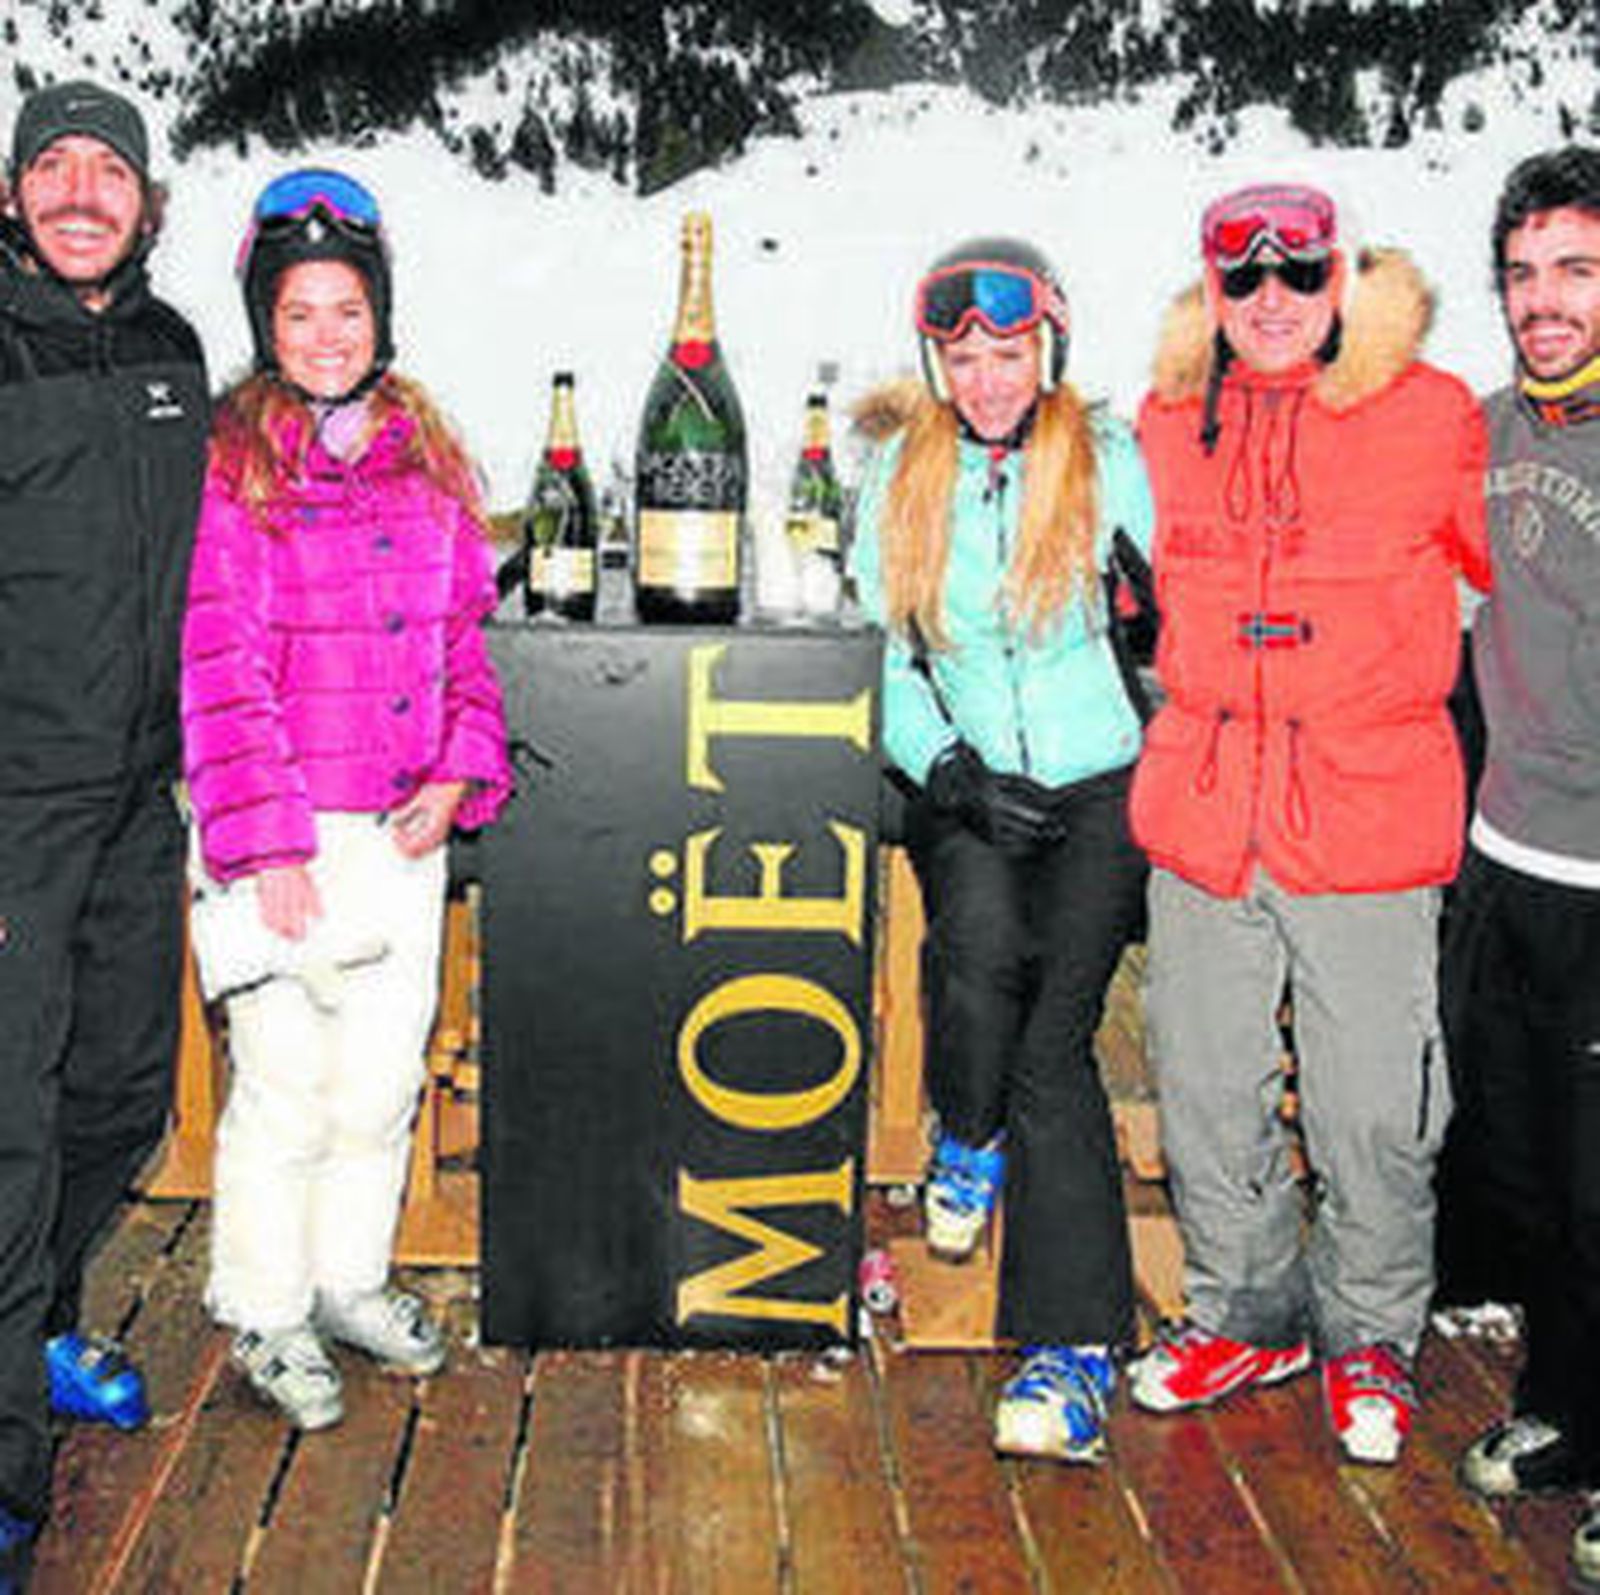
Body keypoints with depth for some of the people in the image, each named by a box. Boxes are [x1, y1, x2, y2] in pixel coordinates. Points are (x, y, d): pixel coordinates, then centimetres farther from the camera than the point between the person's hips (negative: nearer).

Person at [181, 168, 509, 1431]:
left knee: (386, 1074, 14)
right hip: (283, 833, -5)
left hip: (403, 830, 6)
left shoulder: (428, 460, 11)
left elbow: (468, 631, 15)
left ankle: (351, 1278, 33)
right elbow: (220, 668, -11)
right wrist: (268, 843, -16)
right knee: (287, 1081, -1)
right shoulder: (228, 465, -7)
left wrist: (461, 773, 0)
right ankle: (266, 1313, 19)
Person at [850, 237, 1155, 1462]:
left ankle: (1074, 1351, -10)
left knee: (1053, 1037, -16)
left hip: (1098, 782, -1)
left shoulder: (1107, 458, 3)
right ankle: (969, 1138, 2)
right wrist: (953, 772, -6)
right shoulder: (900, 474, 8)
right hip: (963, 788, 2)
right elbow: (883, 656, 8)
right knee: (984, 939, -31)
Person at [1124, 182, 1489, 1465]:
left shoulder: (1433, 417, -2)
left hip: (1370, 816, -3)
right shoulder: (1171, 425, 7)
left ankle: (1370, 1337, 28)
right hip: (1202, 813, 3)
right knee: (1207, 1087, 13)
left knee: (1373, 1106, 5)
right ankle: (1248, 1314, 34)